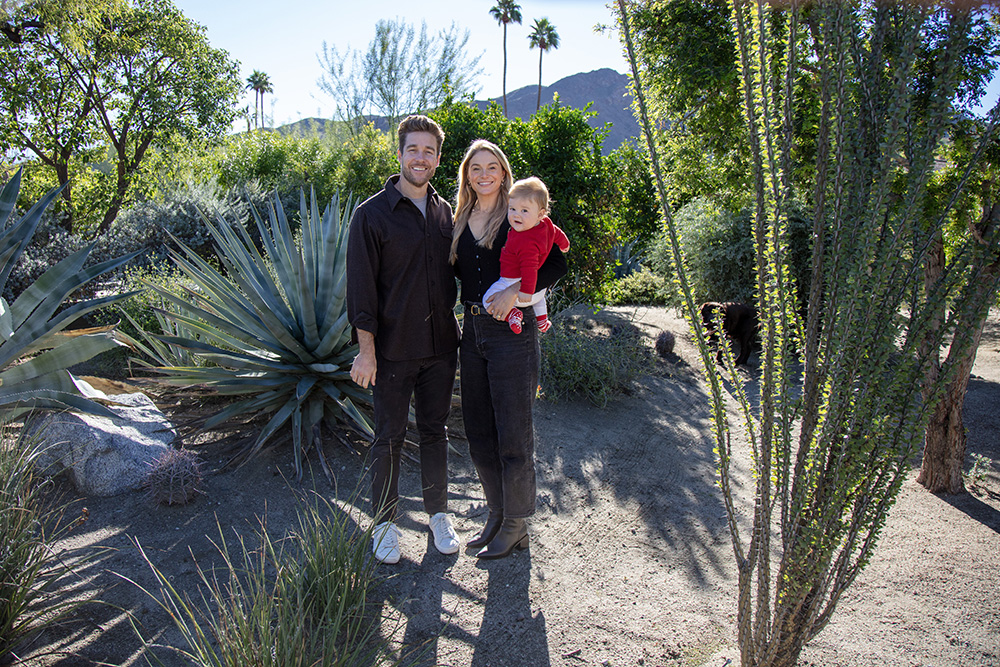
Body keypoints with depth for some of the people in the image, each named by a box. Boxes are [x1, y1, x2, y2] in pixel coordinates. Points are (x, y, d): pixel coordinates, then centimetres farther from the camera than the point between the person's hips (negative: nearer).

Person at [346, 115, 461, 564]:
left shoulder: (444, 212, 8)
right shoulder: (372, 214, -7)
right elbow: (361, 287, -9)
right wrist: (366, 350, -13)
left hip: (440, 346, 4)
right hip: (392, 350, -4)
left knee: (435, 431, 15)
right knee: (389, 438, 7)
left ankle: (438, 514, 30)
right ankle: (384, 522, 23)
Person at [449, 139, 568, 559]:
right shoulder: (460, 221, 13)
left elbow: (556, 265, -11)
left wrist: (514, 291, -22)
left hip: (512, 332, -6)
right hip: (471, 332, 6)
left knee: (513, 436, 2)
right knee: (478, 434, 13)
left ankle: (516, 526, 18)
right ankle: (497, 515, 30)